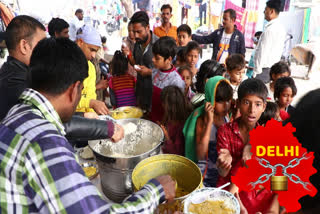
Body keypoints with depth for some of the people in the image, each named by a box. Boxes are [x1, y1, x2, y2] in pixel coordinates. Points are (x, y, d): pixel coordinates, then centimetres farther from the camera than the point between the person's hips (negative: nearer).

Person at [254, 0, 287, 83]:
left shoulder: (269, 29, -18)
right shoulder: (281, 27, 10)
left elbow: (262, 52, -20)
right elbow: (280, 49, 15)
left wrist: (256, 72, -15)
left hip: (265, 69, -9)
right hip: (274, 68, 9)